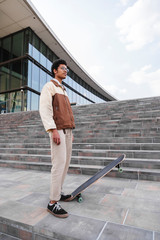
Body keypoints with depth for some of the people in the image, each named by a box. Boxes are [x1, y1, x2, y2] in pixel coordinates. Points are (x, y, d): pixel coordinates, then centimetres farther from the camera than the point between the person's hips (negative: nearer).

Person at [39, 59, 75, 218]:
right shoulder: (49, 86, -1)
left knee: (66, 162, 9)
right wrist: (53, 130, -23)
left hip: (67, 130, 9)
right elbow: (44, 109, -14)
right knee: (59, 163, -13)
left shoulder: (63, 90, 25)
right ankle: (53, 202, -4)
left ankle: (58, 193, 21)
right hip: (58, 129, -9)